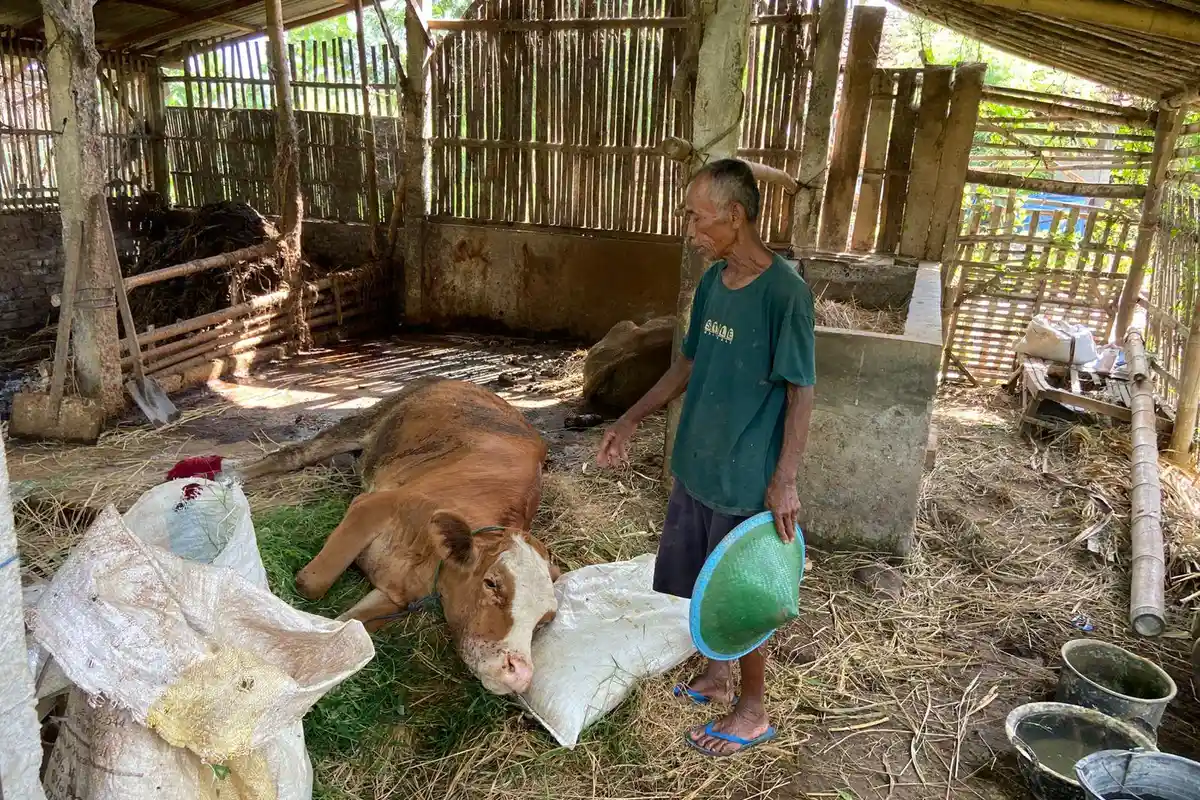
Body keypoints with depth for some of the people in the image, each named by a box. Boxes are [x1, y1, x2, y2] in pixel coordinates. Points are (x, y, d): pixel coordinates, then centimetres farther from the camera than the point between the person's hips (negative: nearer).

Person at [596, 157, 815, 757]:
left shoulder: (785, 292, -20)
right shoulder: (712, 282, 3)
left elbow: (801, 393, -18)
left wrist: (784, 481, -20)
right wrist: (629, 422, 12)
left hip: (746, 482, -8)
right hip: (695, 467, 8)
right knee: (695, 584, 21)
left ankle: (753, 713, 30)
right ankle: (714, 677, 44)